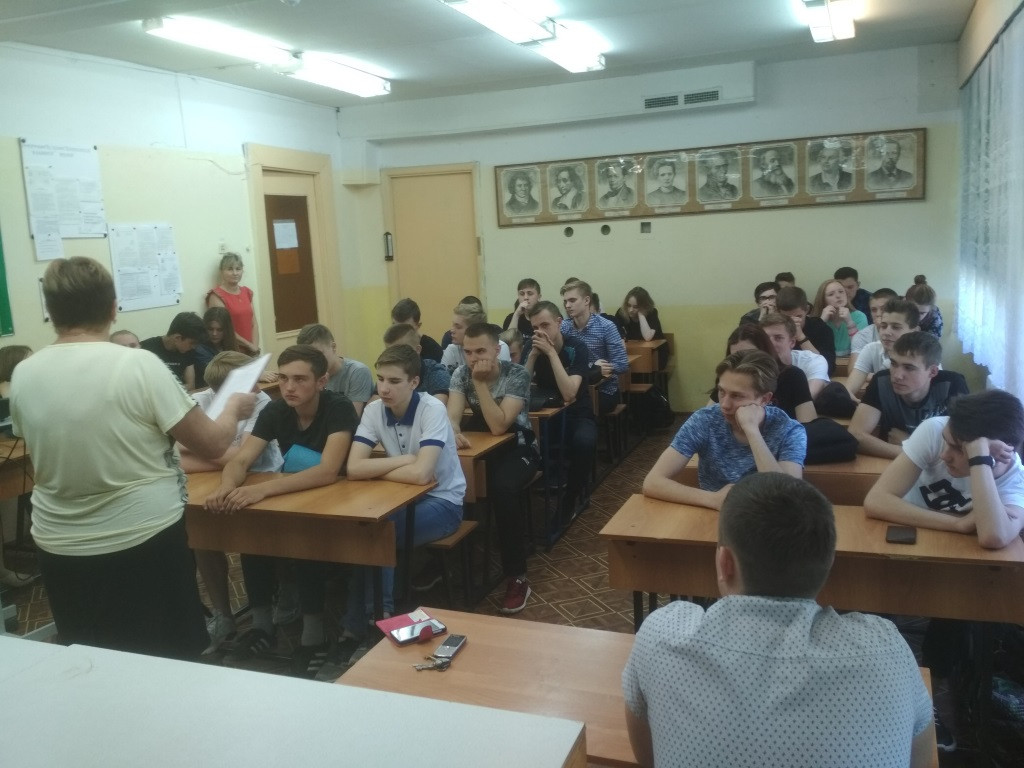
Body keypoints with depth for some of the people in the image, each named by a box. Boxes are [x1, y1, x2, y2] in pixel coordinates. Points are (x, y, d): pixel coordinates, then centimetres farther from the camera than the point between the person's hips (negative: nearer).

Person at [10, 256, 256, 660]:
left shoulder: (23, 375, -4)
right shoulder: (139, 365, -17)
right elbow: (212, 444, -11)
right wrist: (234, 406, 9)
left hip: (60, 549, 4)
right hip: (145, 541, -4)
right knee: (170, 663, 15)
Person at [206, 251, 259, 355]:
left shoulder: (247, 292, 12)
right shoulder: (216, 296, -7)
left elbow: (254, 323, 8)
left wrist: (255, 346, -6)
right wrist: (249, 345, -9)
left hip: (250, 351, 5)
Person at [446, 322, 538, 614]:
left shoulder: (517, 374, -18)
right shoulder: (461, 373, -5)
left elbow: (498, 426, -27)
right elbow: (452, 415, -17)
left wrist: (480, 383, -30)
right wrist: (454, 432, -40)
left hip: (516, 447, -4)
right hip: (479, 445, 4)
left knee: (503, 489, -35)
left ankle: (517, 577, -21)